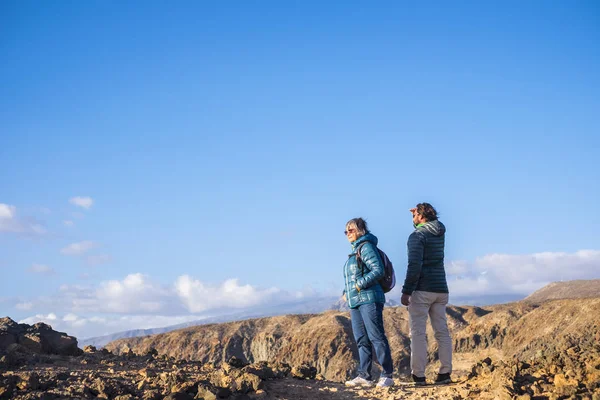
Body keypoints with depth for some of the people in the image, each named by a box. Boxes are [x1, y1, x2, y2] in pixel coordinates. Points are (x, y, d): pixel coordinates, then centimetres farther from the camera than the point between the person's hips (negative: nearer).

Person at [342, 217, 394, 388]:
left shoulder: (366, 247, -7)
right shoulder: (355, 251, 20)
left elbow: (378, 270, -17)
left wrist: (360, 284, -17)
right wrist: (346, 292, 13)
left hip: (369, 299, -9)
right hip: (355, 302, 9)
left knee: (376, 337, -8)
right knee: (361, 340, 8)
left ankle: (387, 375, -4)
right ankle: (364, 376, 10)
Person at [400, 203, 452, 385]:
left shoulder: (417, 235, -10)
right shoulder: (440, 232, 10)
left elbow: (414, 265, -19)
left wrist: (406, 291, -16)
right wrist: (420, 212, 23)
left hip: (422, 290, -7)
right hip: (441, 290, 7)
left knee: (418, 333, -4)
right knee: (442, 332, 7)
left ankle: (418, 375, -7)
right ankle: (445, 372, 5)